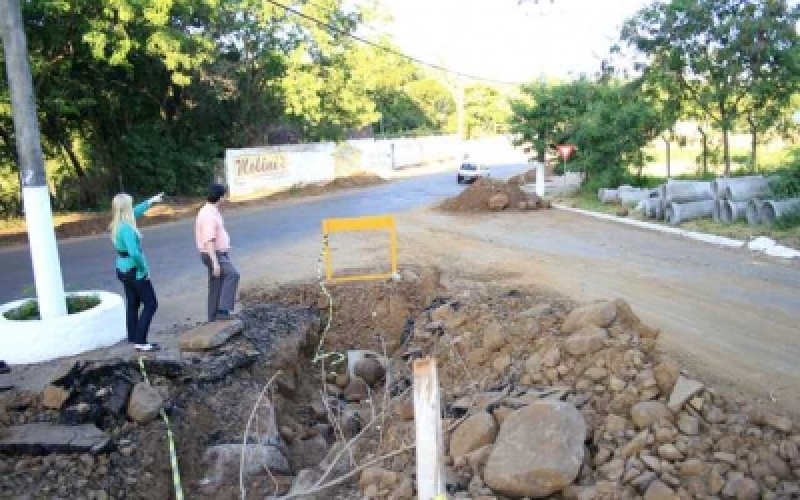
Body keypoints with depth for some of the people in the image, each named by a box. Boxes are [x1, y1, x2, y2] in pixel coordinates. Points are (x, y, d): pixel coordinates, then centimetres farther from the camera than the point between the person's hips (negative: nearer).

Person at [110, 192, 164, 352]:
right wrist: (144, 269, -19)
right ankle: (140, 342, -2)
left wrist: (151, 201, 34)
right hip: (134, 271, -9)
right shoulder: (127, 228, -24)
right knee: (150, 304, -1)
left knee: (133, 304, 15)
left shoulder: (118, 225, 5)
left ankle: (134, 339, 22)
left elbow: (136, 211, 24)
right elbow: (134, 253, -33)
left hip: (123, 270, 9)